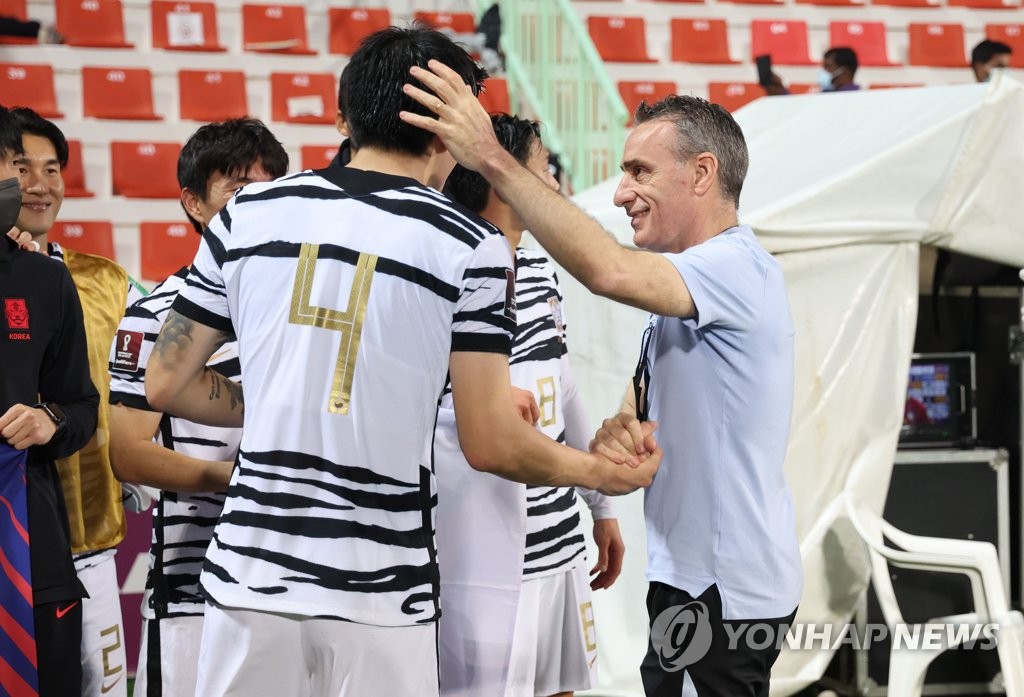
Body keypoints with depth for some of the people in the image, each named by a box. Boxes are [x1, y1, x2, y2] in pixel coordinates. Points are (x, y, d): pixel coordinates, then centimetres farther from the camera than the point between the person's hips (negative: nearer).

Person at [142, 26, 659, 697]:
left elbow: (166, 385, 7)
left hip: (250, 576, 2)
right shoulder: (471, 246, -5)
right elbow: (491, 444, -6)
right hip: (379, 593, -2)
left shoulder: (248, 213, 3)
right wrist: (604, 472, 11)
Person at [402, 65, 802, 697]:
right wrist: (618, 432, -13)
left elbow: (607, 270, -35)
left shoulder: (737, 266, -18)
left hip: (723, 592, -10)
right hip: (698, 577, 10)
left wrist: (493, 158, -33)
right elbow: (642, 404, 12)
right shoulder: (693, 285, 16)